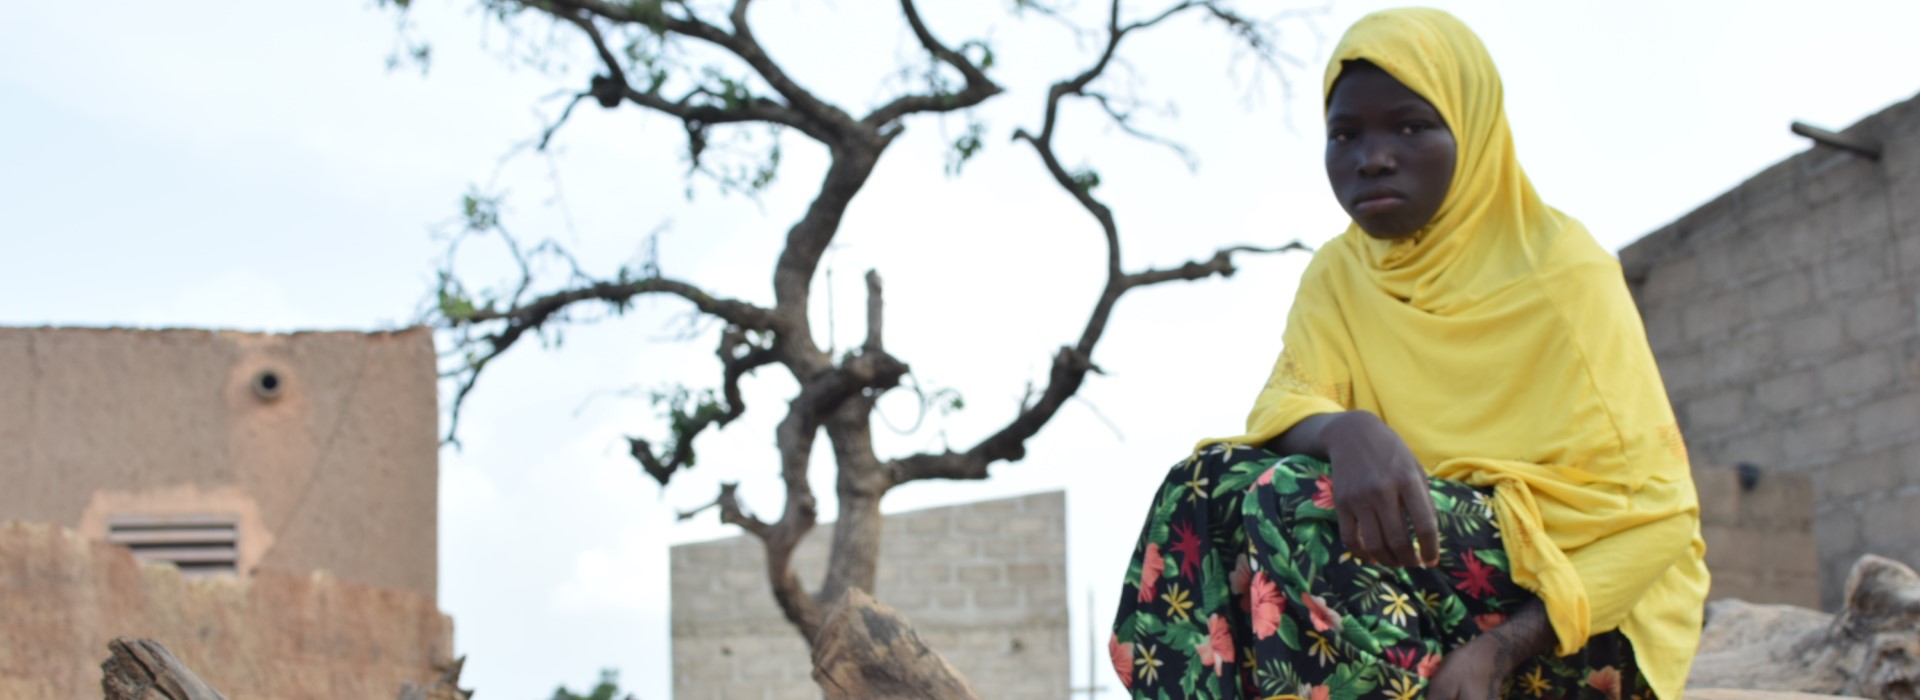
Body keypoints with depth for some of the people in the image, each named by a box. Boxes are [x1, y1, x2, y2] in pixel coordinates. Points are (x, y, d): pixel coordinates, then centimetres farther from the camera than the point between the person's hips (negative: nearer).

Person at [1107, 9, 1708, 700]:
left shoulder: (1559, 270, -7)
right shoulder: (1338, 276, 10)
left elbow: (1650, 506, -12)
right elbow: (1282, 407, -7)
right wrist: (1347, 430, -33)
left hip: (1578, 615, -5)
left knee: (1296, 499, -28)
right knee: (1208, 485, -19)